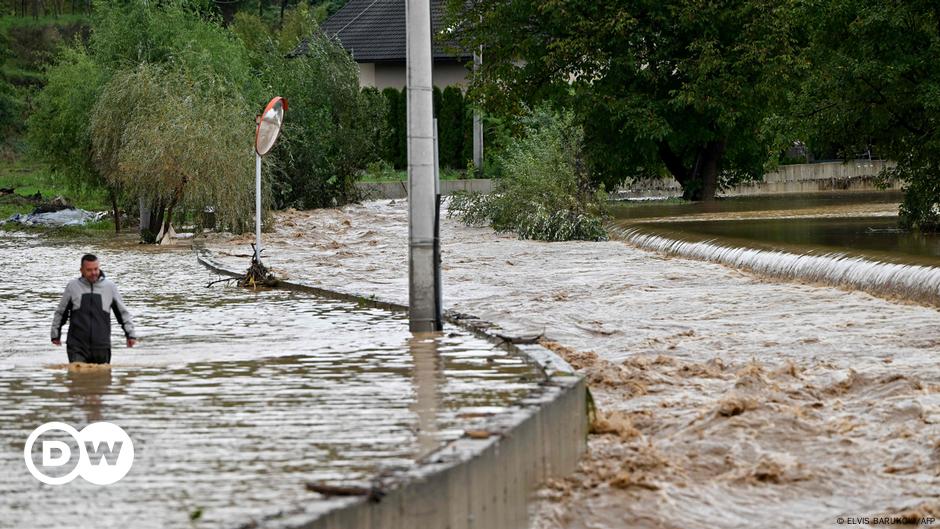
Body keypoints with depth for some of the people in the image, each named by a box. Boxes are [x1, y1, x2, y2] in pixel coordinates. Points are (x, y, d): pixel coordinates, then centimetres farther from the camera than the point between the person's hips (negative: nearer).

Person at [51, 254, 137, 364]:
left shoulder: (109, 287, 6)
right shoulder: (73, 286, 5)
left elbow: (122, 312, 14)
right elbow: (60, 312, 15)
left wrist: (130, 334, 9)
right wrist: (55, 334, 18)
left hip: (101, 347, 1)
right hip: (77, 347, -1)